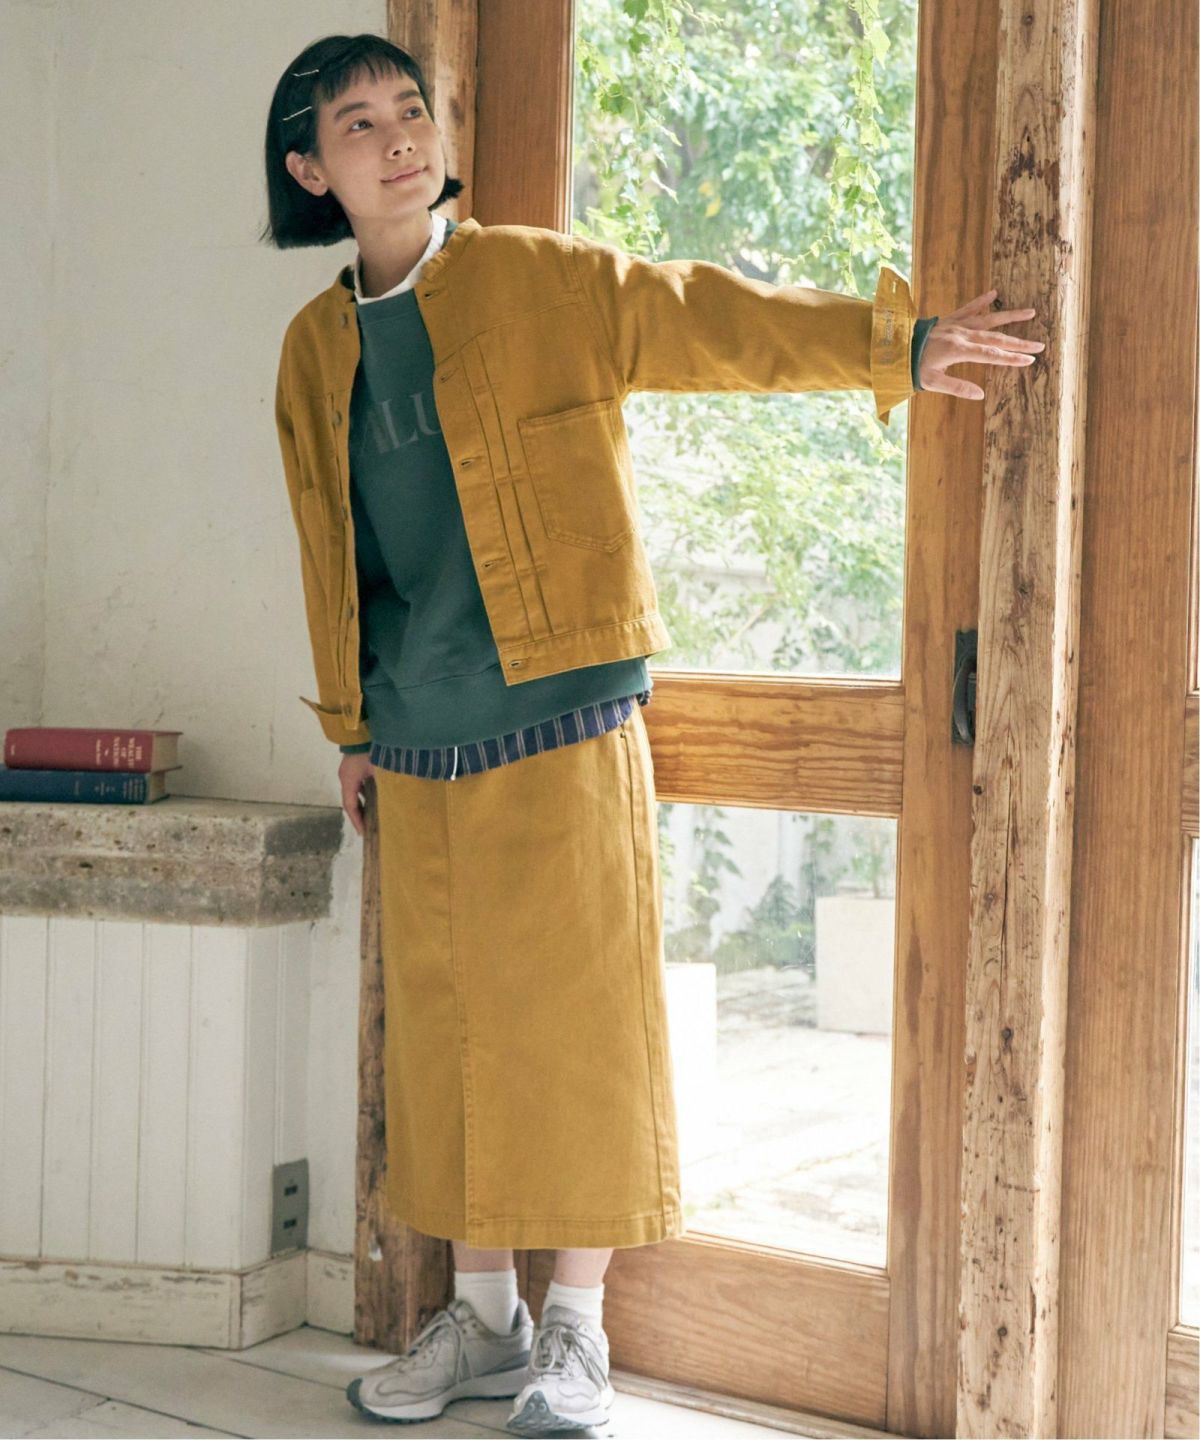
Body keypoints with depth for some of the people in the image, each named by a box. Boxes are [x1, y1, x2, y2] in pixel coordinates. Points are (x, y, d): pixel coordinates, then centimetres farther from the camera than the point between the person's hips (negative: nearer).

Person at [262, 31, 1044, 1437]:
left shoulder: (541, 281, 0)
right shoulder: (315, 348, 12)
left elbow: (708, 317, -7)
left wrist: (892, 342, -19)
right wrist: (350, 726, 18)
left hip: (562, 726, -4)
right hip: (419, 746, 4)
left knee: (574, 1015, -2)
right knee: (445, 1025, 9)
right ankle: (480, 1315, 23)